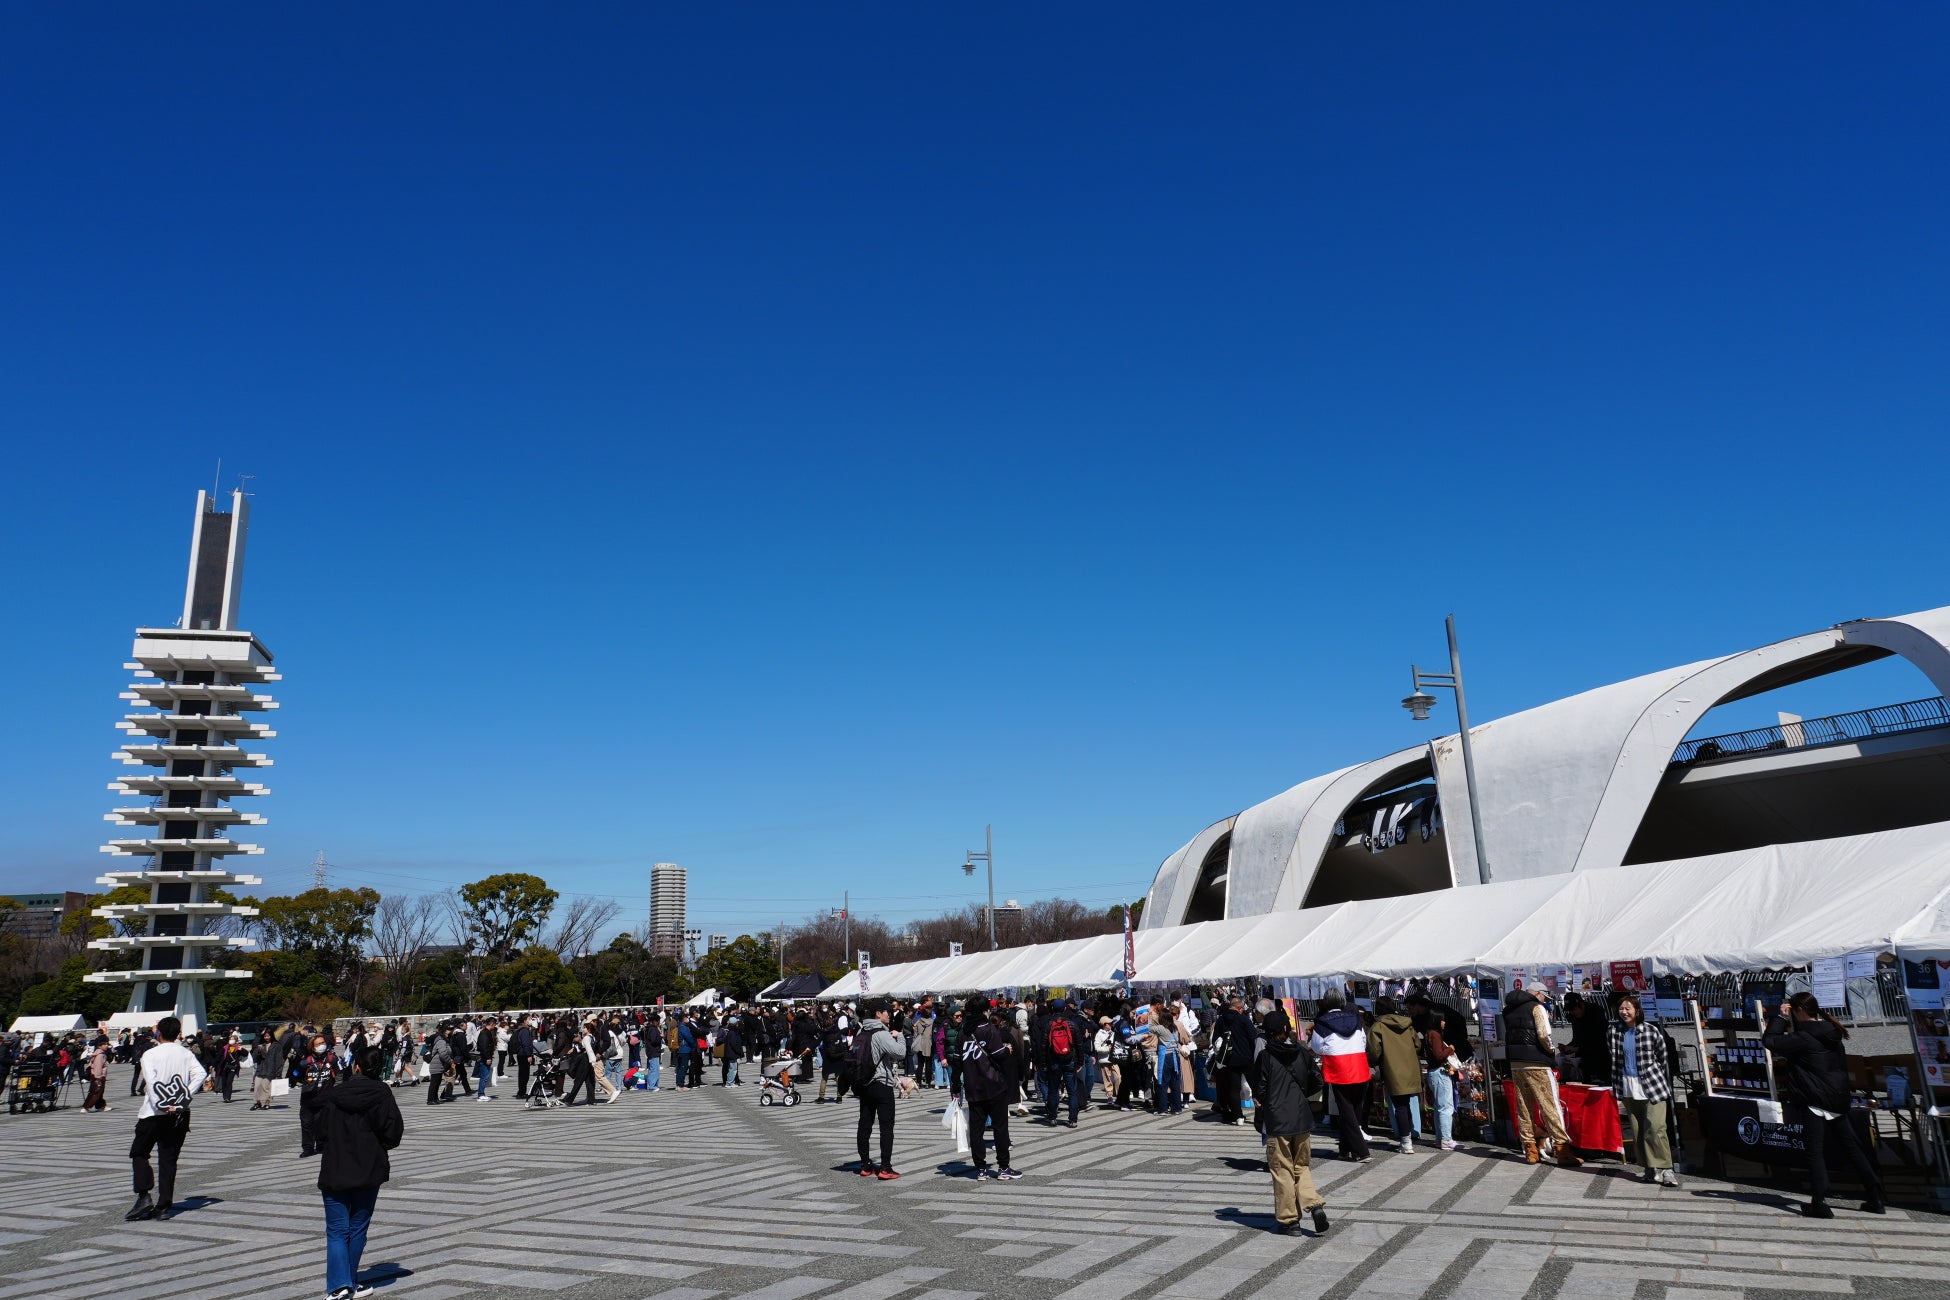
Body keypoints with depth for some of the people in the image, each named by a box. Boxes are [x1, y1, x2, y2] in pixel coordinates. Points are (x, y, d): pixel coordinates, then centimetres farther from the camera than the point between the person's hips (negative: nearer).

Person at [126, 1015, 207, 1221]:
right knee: (169, 1159, 8)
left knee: (139, 1154, 13)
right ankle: (164, 1206, 4)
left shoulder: (150, 1054, -4)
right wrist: (185, 1097, -7)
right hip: (180, 1114, 4)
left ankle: (143, 1197, -2)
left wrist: (163, 1105, -16)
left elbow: (150, 1082, -18)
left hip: (153, 1113, -3)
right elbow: (201, 1073, -8)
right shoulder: (186, 1054, 7)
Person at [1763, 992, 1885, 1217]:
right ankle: (1875, 1198, 22)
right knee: (1852, 1147, 17)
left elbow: (1769, 1040, -16)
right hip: (1838, 1101, 8)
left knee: (1815, 1152, -4)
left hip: (1814, 1102, -8)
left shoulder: (1803, 1038, -18)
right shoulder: (1831, 1032, 6)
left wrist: (1780, 1017, -9)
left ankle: (1819, 1203, -8)